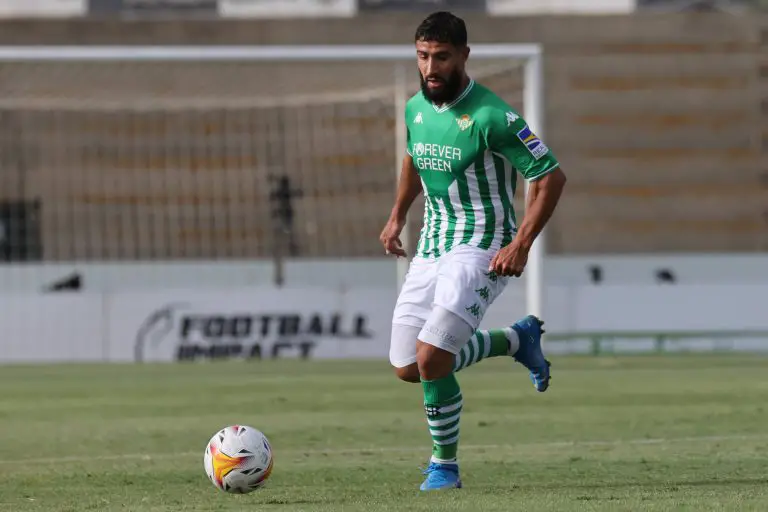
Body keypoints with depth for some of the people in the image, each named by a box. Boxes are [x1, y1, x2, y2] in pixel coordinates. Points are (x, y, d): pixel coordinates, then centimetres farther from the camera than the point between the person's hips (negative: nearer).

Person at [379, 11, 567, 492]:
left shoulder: (491, 117, -18)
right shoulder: (416, 109, 4)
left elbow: (551, 177, -15)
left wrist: (521, 245, -20)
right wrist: (398, 216, 19)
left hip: (480, 249, -8)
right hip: (430, 248, 8)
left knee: (431, 360, -20)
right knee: (408, 368, 6)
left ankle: (445, 465, 2)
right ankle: (516, 339, 27)